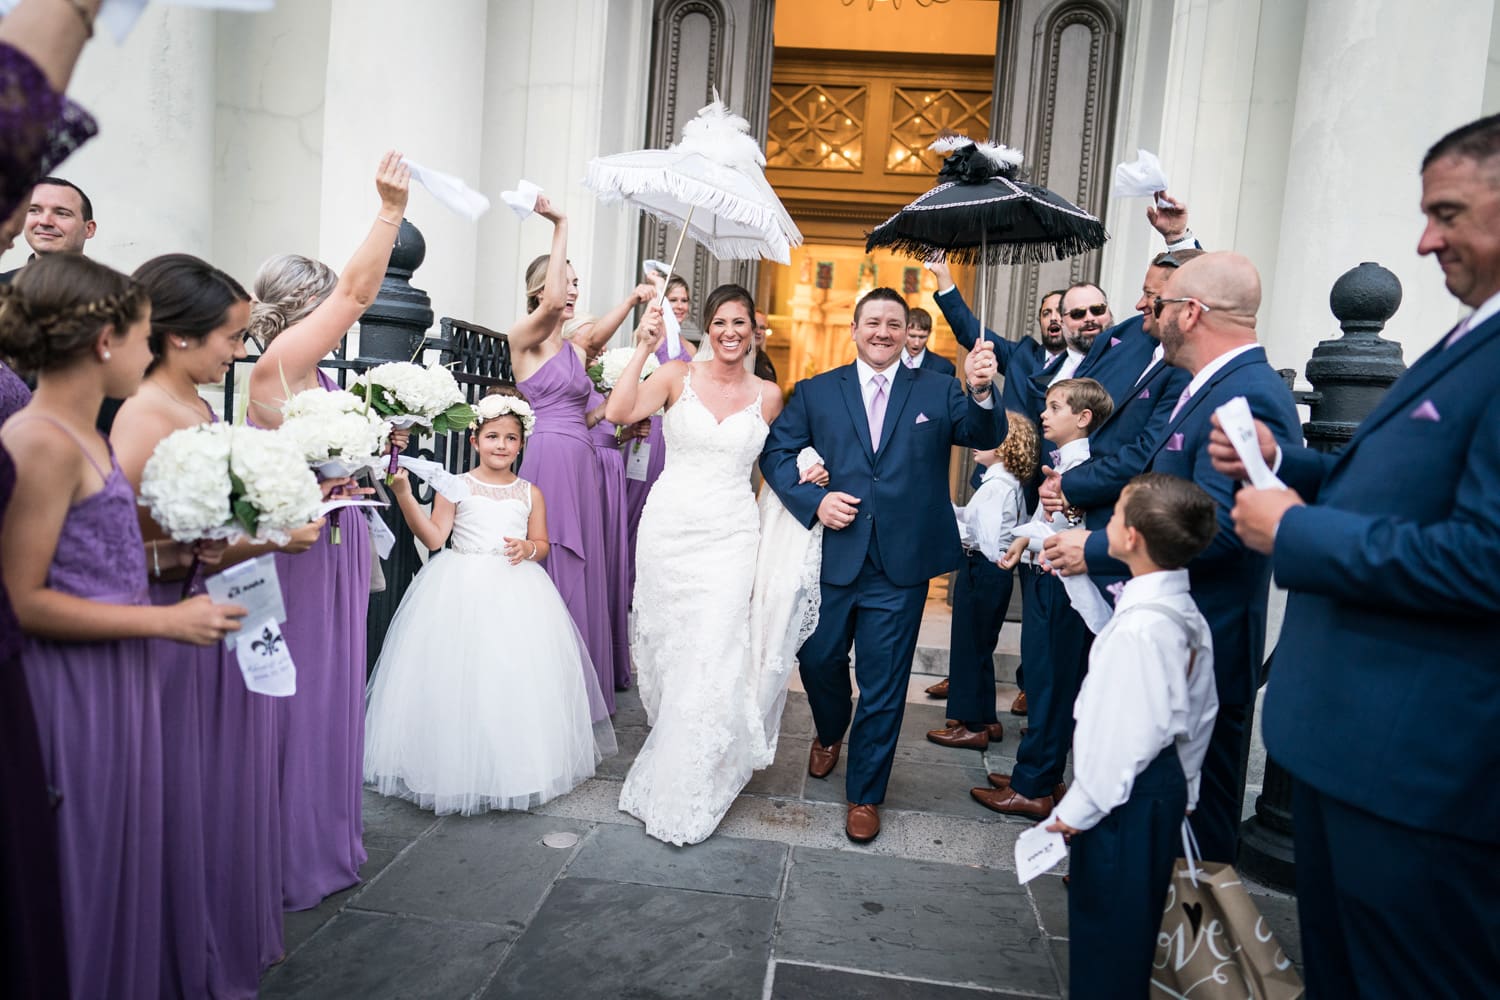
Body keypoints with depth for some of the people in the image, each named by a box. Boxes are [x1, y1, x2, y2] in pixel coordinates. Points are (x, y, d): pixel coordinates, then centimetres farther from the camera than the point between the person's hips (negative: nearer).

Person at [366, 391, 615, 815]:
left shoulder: (529, 493, 12)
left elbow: (542, 544, 12)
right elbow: (433, 537, -5)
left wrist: (528, 548, -11)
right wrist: (404, 495, -15)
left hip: (516, 590, 2)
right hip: (461, 589, -1)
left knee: (517, 673, -2)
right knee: (458, 674, -6)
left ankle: (516, 766, 13)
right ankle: (457, 764, 9)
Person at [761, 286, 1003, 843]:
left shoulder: (937, 391, 3)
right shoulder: (816, 392, 4)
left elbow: (984, 436, -9)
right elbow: (776, 452, 2)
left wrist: (981, 393, -31)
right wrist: (814, 500, -13)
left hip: (901, 567, -1)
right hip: (832, 557, 1)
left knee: (884, 684, 8)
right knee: (818, 659, 16)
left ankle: (865, 794, 27)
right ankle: (830, 733, 50)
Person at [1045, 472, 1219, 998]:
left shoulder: (1136, 627, -26)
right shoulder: (1188, 615, 3)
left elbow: (1122, 733, -25)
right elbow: (1201, 712, 12)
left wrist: (1077, 810, -16)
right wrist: (1184, 786, 23)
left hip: (1126, 795, -9)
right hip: (1167, 781, 9)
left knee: (1105, 923, 7)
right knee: (1135, 920, 23)